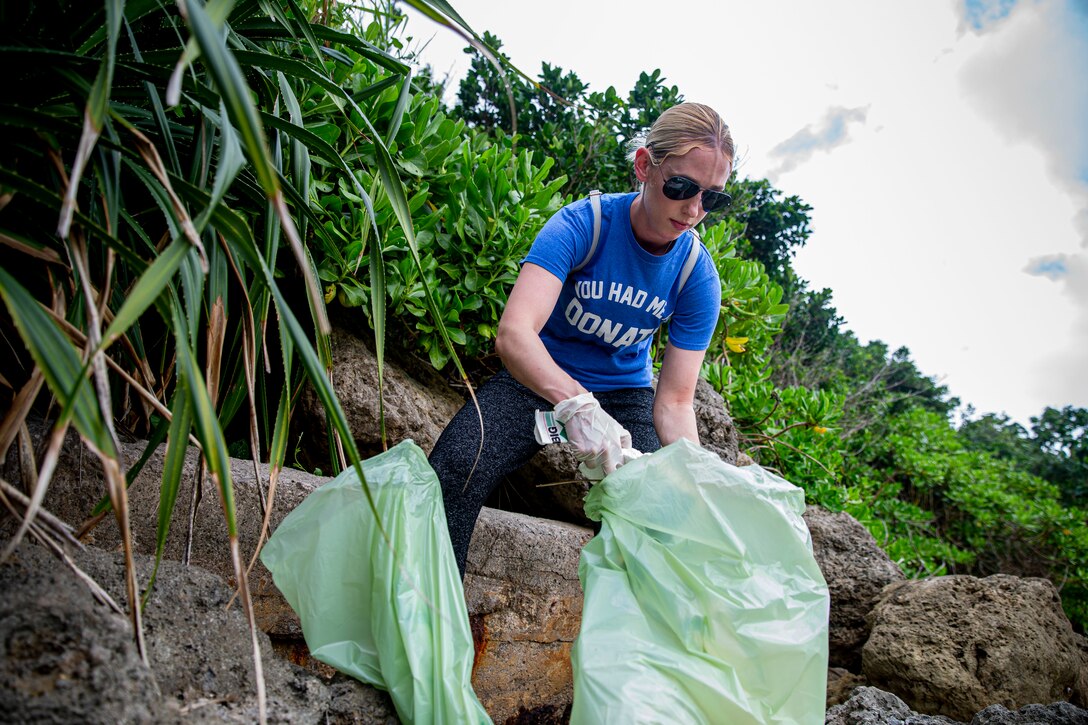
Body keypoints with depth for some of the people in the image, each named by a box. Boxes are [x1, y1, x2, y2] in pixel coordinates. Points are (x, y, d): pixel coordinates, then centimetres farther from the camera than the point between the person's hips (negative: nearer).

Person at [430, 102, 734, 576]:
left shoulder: (699, 278, -11)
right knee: (454, 471, -27)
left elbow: (674, 402, -11)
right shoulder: (581, 224, -21)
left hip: (622, 394, 3)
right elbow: (513, 333, -34)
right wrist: (576, 404, -51)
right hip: (539, 378, -2)